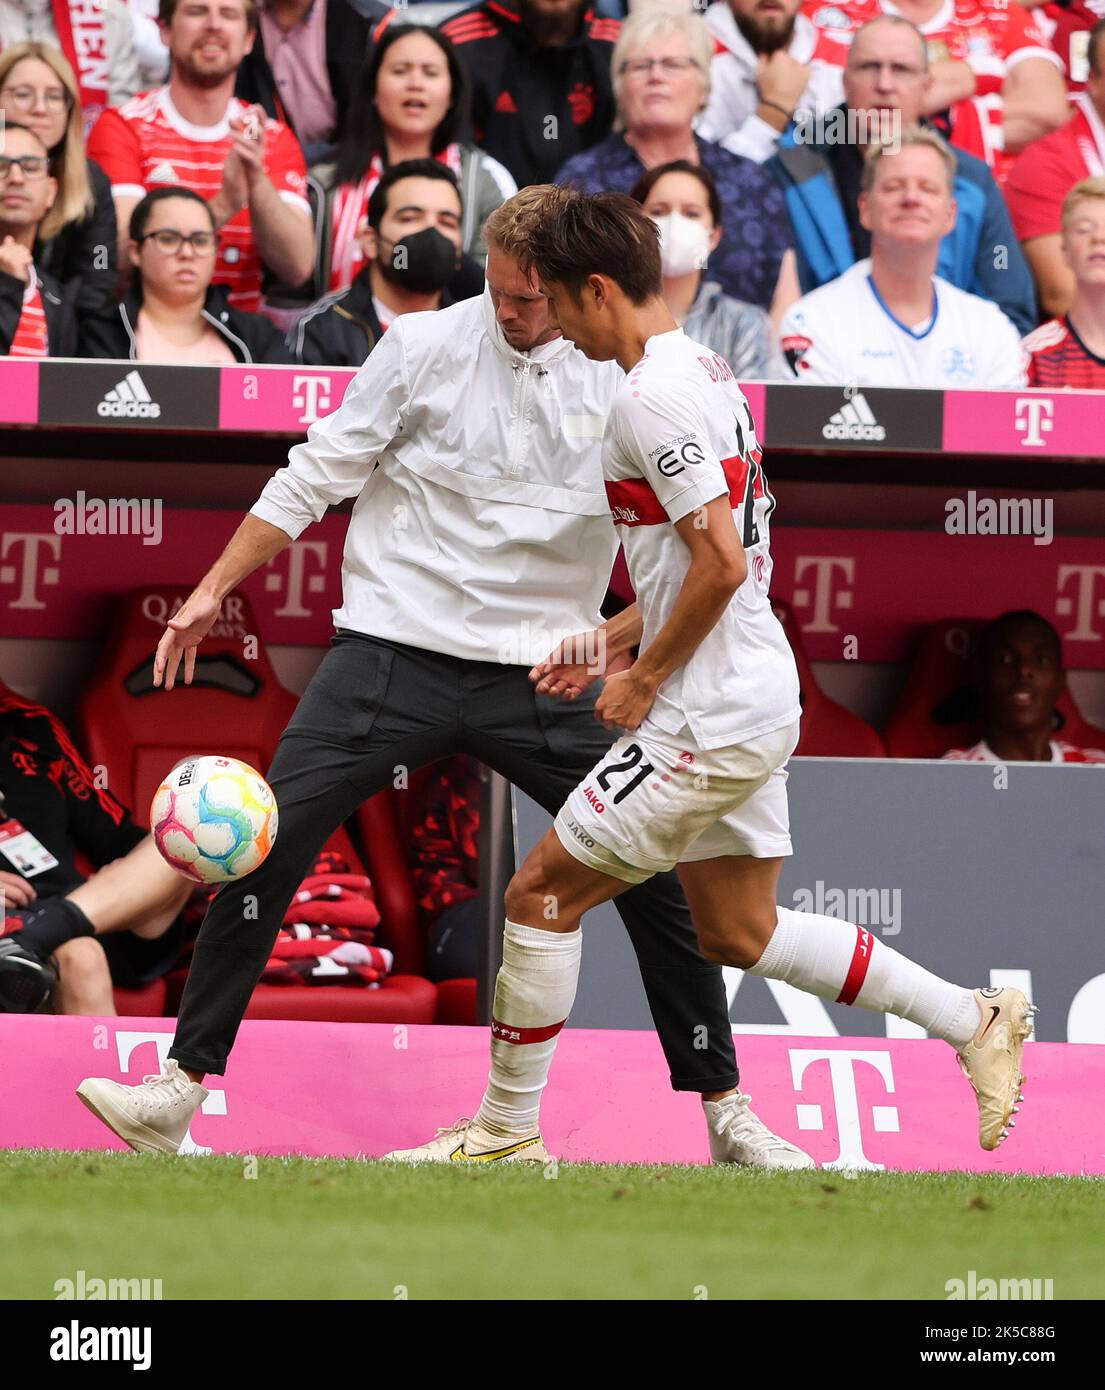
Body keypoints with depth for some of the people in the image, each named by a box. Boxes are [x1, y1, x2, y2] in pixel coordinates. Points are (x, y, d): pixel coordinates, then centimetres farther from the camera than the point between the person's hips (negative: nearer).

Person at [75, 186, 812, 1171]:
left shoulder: (625, 381, 0)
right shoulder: (424, 348, -3)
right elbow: (315, 478, 4)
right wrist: (212, 591, 2)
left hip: (539, 674, 1)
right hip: (396, 648, -1)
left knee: (655, 870, -4)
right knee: (267, 844, -15)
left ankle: (725, 1110, 10)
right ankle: (182, 1088, -10)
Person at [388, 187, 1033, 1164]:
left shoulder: (653, 397, -18)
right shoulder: (704, 370, 13)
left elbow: (721, 564, -25)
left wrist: (645, 677, -13)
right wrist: (610, 641, 20)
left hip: (706, 726, -10)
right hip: (758, 707, 10)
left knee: (541, 895, -1)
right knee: (737, 932, 18)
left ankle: (507, 1131, 7)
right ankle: (974, 1019, 18)